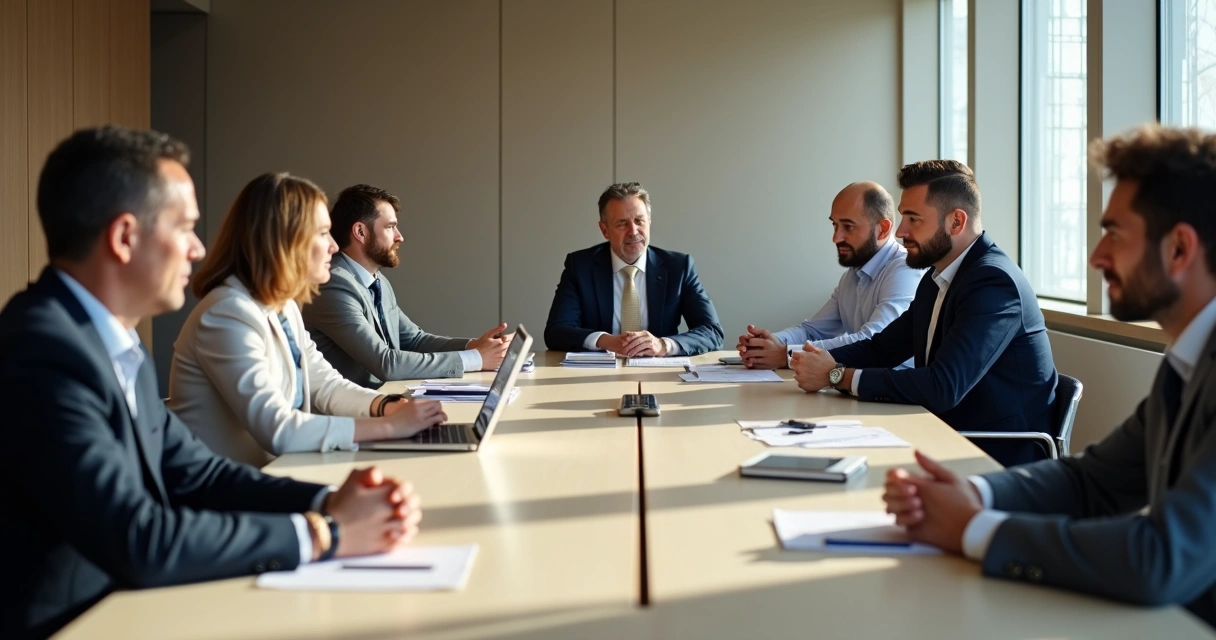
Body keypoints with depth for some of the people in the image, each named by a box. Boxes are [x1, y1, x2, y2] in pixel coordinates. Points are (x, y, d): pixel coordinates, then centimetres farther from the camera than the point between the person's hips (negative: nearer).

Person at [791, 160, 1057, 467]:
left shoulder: (994, 281, -20)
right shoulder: (937, 279, 9)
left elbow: (943, 387, -29)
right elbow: (884, 347, 14)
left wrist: (837, 375, -23)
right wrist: (825, 361, -6)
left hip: (1001, 457, -7)